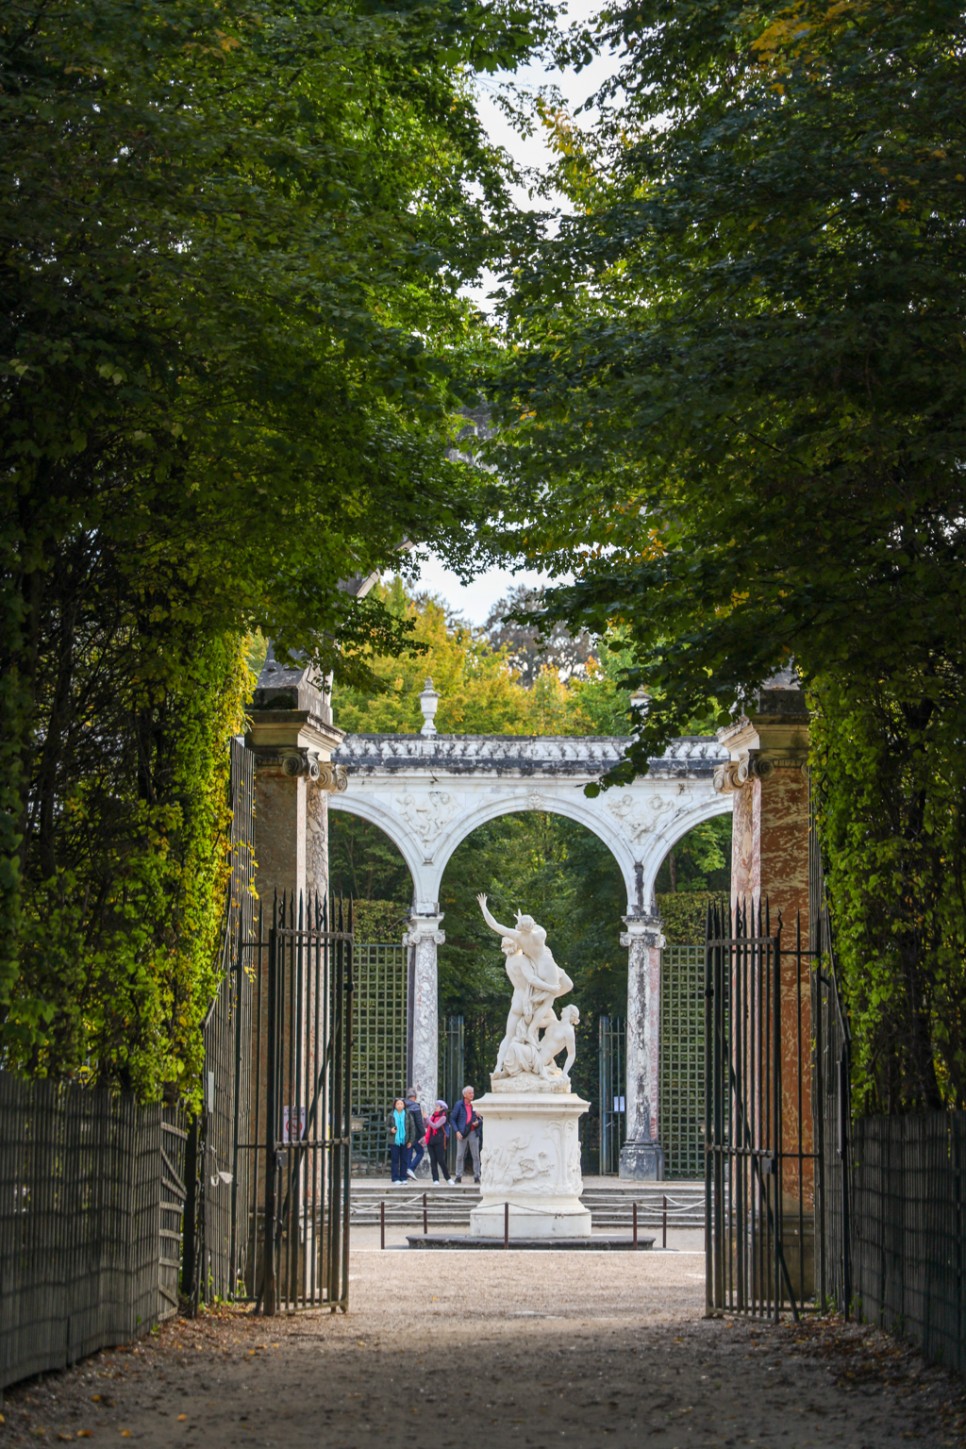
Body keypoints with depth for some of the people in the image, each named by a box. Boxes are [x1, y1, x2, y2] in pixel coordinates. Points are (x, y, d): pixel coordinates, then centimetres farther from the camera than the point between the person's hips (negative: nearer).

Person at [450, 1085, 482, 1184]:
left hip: (473, 1133, 1)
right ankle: (458, 1176, 7)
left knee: (476, 1156, 1)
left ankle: (477, 1176, 6)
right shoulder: (459, 1105, 1)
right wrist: (457, 1131, -9)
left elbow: (482, 1119, 16)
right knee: (460, 1156, 0)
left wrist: (478, 1122, -8)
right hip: (462, 1134, -1)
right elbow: (452, 1119, 2)